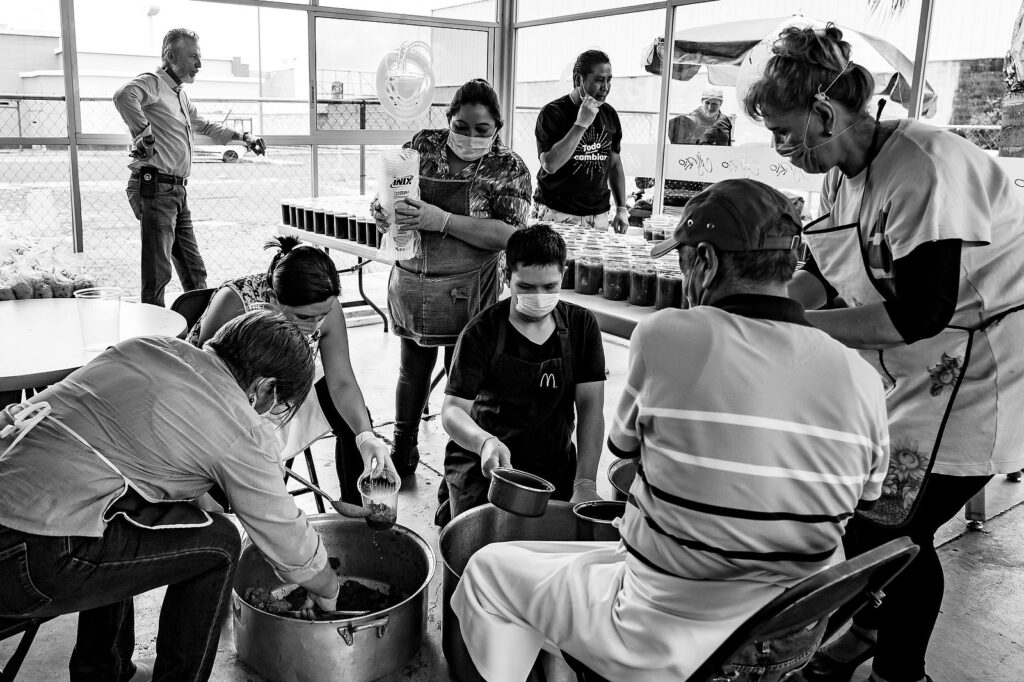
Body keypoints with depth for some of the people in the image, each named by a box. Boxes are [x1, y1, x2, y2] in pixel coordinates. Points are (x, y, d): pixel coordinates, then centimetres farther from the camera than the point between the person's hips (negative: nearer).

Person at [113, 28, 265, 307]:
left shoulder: (180, 93, 23)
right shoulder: (152, 82, -8)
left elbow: (204, 125, 40)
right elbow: (124, 95, -32)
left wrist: (242, 136, 33)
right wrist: (145, 135, -28)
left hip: (178, 192, 9)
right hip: (156, 188, -9)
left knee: (194, 271, 14)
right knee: (157, 273, -7)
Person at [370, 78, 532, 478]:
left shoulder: (509, 168, -7)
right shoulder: (423, 145, 3)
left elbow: (509, 234, -18)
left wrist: (441, 220, -26)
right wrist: (379, 209, -13)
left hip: (466, 291, -4)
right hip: (410, 281, 4)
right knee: (412, 371, 18)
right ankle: (403, 449, 37)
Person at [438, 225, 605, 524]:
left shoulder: (582, 325, 0)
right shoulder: (482, 332, -10)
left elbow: (590, 405, -5)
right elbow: (453, 410, -14)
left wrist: (585, 482, -16)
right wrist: (485, 442, -37)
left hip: (554, 466, 4)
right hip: (484, 465, -3)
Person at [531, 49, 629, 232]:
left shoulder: (609, 114, 9)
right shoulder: (552, 113, -9)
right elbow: (550, 165, -22)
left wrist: (622, 209, 8)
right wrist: (581, 123, -22)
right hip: (558, 215, -5)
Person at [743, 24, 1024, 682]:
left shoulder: (924, 168, -26)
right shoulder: (843, 173, 1)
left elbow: (917, 313, -30)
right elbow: (826, 276, 9)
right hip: (904, 374, 8)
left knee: (893, 527, 0)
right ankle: (869, 629, 38)